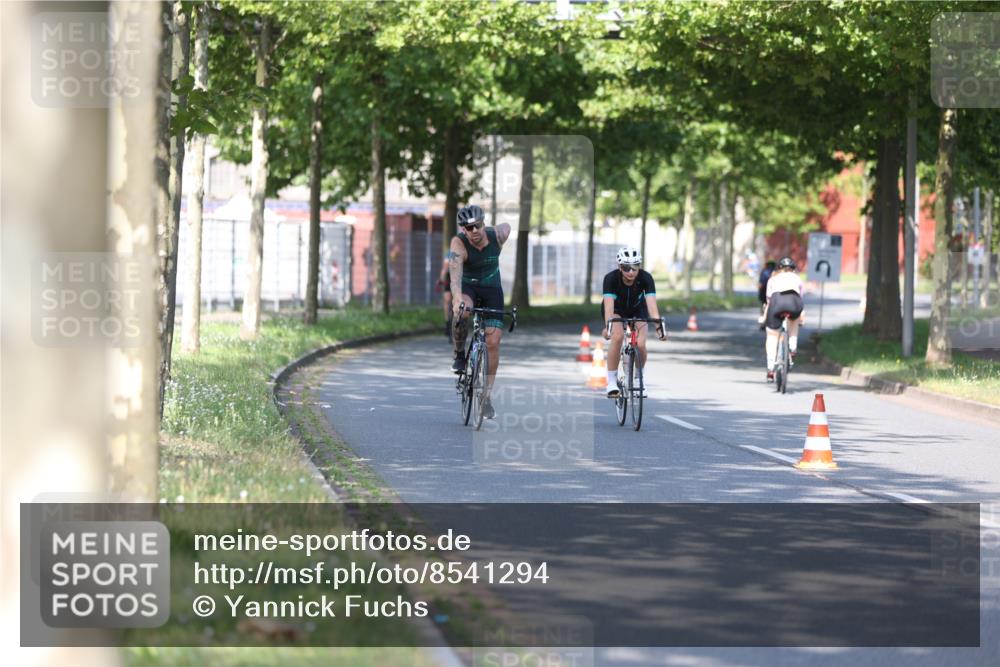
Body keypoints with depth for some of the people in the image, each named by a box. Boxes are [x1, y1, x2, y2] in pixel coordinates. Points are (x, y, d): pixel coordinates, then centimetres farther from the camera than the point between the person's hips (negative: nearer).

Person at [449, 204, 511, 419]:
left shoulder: (497, 235, -17)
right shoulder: (458, 243, -25)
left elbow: (508, 227, 8)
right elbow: (455, 273, -38)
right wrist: (457, 298, -56)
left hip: (491, 289, 2)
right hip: (467, 287, -2)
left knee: (493, 342, -8)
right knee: (462, 312, -38)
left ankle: (486, 396, 2)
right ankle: (459, 354, -10)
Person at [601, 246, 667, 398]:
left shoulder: (645, 278, -30)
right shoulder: (611, 278, -33)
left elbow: (651, 303, -40)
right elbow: (609, 304, -43)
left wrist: (659, 325, -54)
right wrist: (608, 326, -59)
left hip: (637, 310, 1)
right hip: (616, 310, -1)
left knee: (640, 345, -20)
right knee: (617, 337, -30)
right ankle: (612, 382, -18)